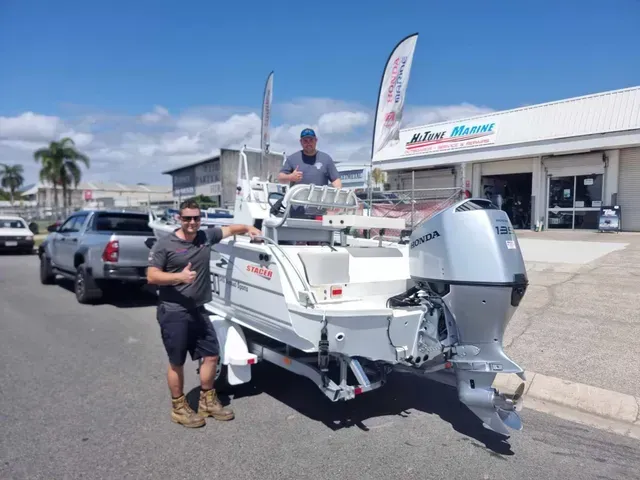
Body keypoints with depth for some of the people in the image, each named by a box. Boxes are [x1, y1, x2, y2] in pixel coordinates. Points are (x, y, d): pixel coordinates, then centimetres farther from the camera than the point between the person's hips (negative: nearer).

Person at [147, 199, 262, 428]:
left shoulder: (206, 236, 5)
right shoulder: (165, 244, -9)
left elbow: (231, 229, 18)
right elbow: (151, 277, -12)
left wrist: (248, 228, 0)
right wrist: (179, 276, -25)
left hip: (198, 310, 6)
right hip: (173, 313, -6)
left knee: (211, 355, 12)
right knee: (177, 362, 7)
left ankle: (207, 402, 30)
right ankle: (179, 408, 26)